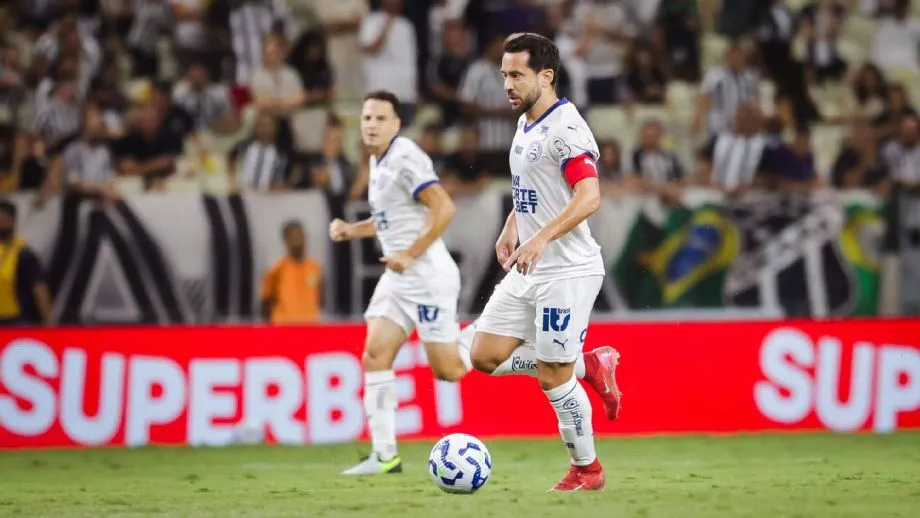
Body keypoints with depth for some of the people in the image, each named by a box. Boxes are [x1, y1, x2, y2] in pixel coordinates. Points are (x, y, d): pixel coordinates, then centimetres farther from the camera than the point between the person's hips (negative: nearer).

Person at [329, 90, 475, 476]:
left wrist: (410, 255, -22)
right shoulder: (378, 162, 13)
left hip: (427, 275, -9)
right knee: (374, 355, -3)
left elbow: (444, 209, -23)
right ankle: (384, 455, -3)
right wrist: (351, 230, 12)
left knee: (447, 370, -7)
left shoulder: (405, 159, -16)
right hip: (399, 277, 9)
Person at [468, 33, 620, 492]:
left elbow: (589, 197, -27)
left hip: (566, 273, -9)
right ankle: (590, 366, 19)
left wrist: (542, 237, -37)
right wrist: (510, 228, 14)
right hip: (527, 271, 9)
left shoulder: (565, 128, -17)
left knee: (553, 376, -3)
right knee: (486, 356, 5)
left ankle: (586, 470, 16)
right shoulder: (525, 125, 12)